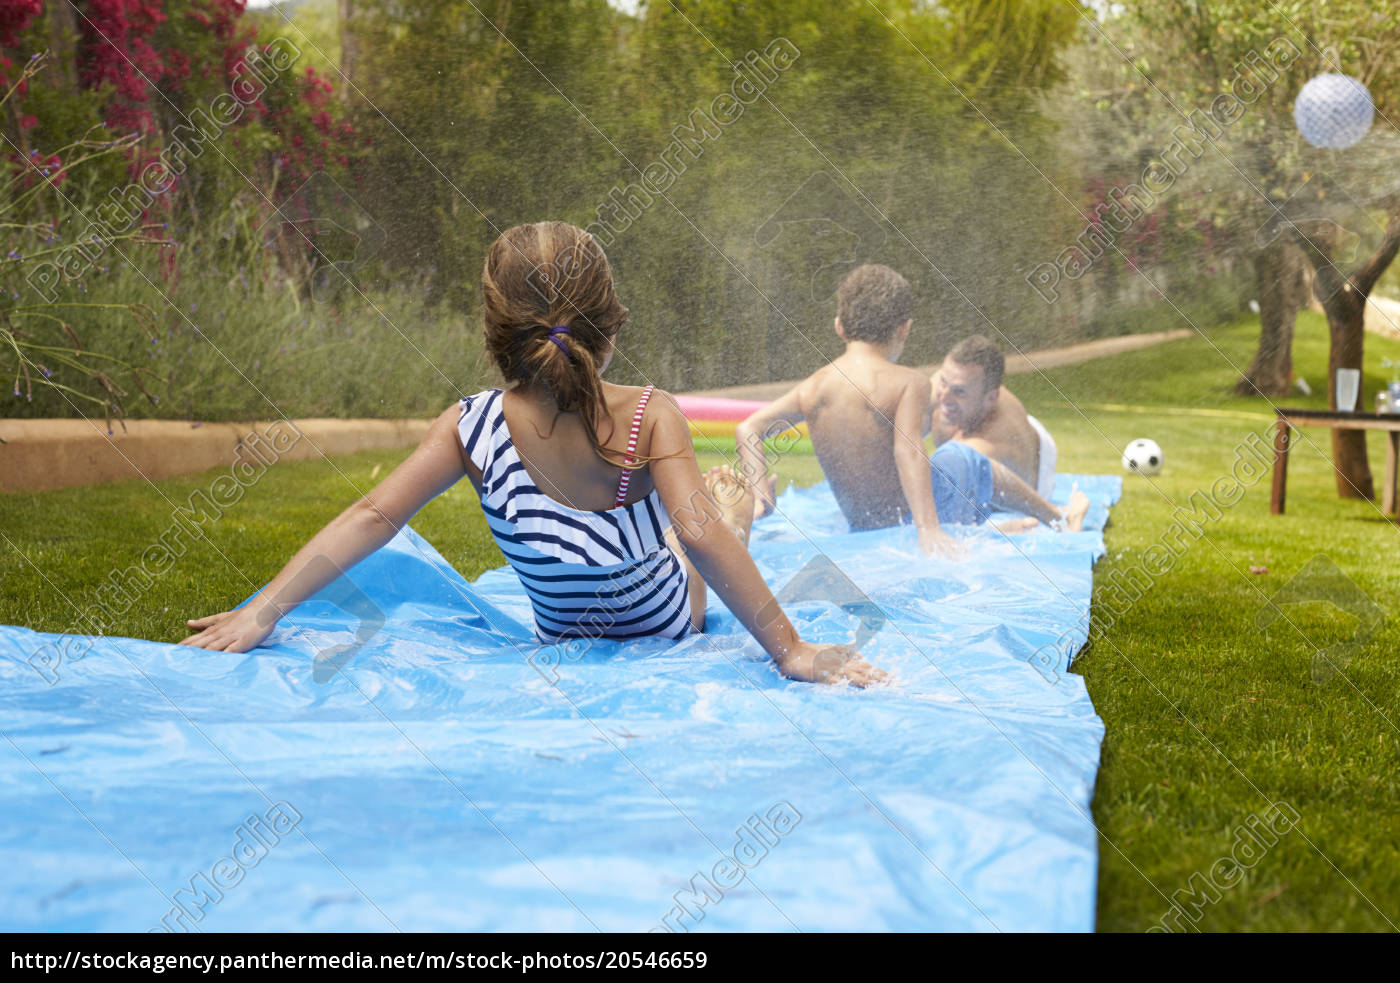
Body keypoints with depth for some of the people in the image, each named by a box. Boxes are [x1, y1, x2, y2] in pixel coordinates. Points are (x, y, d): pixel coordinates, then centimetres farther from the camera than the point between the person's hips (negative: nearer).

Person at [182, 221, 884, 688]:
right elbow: (702, 538, -40)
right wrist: (791, 650, -35)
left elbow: (372, 517, -31)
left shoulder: (472, 428, -27)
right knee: (732, 491, 30)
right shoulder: (652, 418, -34)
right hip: (670, 624, -3)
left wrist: (261, 612, -28)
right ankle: (733, 501, 63)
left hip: (562, 638, 3)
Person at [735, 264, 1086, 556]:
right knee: (968, 458, 27)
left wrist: (761, 498, -7)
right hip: (909, 515, -4)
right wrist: (927, 528, -35)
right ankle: (1059, 519, 47)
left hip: (860, 525, 5)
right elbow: (908, 450, -29)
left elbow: (748, 429, -5)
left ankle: (998, 527, 58)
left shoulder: (812, 388, -2)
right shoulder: (908, 382, -17)